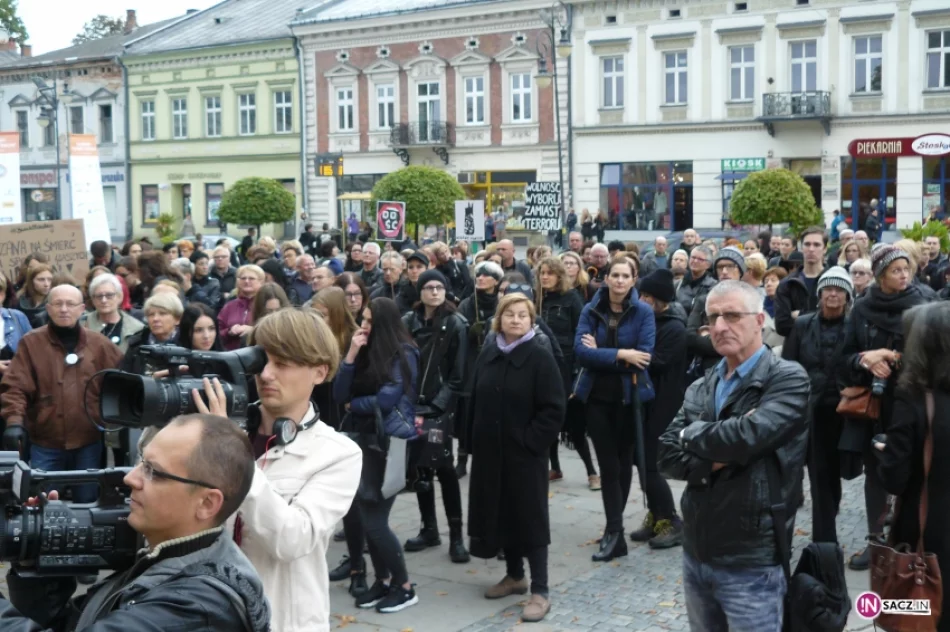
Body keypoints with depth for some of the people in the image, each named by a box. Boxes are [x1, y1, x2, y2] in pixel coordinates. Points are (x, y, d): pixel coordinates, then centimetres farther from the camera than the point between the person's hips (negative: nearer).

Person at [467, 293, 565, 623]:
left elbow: (554, 409, -14)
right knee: (500, 513, 14)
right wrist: (476, 440, 7)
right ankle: (514, 576, 30)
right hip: (490, 451, 6)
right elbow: (475, 402, 14)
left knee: (530, 517, -3)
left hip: (524, 453, -6)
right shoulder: (487, 356, 8)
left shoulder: (540, 357, -10)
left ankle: (540, 592, 2)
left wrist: (529, 441, -17)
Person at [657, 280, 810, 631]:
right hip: (695, 554, 6)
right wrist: (711, 461, -17)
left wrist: (692, 435, -8)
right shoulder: (700, 388, 9)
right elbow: (666, 456, 1)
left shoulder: (788, 379, -11)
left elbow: (746, 437, -26)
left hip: (750, 564, -6)